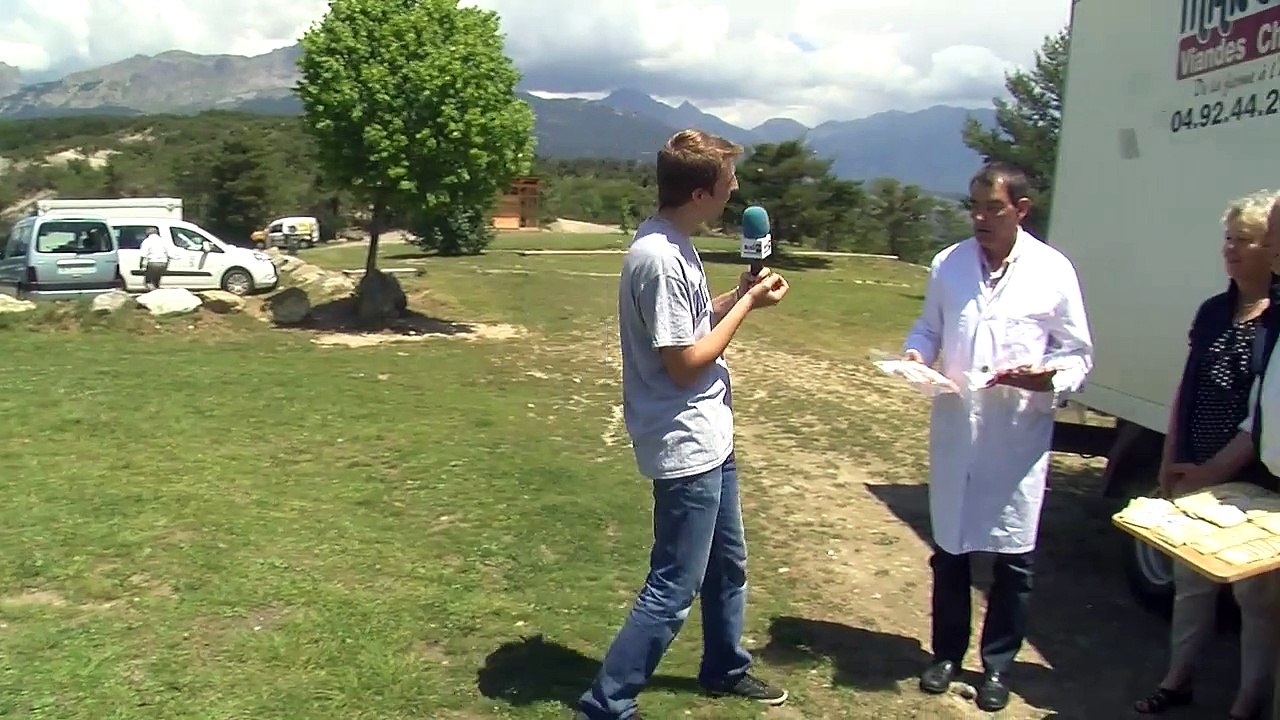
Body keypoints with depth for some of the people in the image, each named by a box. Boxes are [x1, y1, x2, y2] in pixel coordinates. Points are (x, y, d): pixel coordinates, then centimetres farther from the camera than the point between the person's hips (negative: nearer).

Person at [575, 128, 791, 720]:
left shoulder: (674, 245, 7)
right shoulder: (660, 258, -24)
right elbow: (685, 364, -22)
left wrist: (738, 294, 3)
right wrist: (747, 305, -13)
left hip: (708, 440, 10)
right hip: (686, 449, -10)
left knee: (728, 562, 24)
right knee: (673, 590, -1)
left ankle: (725, 670, 44)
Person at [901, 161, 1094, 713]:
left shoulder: (1053, 271, -5)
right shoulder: (948, 264, 4)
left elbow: (1078, 356, 0)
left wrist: (1045, 378, -21)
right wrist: (916, 353, -6)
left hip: (1018, 437, -2)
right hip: (955, 429, 2)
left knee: (1012, 559, 8)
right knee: (949, 550, 13)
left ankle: (997, 664, 28)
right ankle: (947, 653, 32)